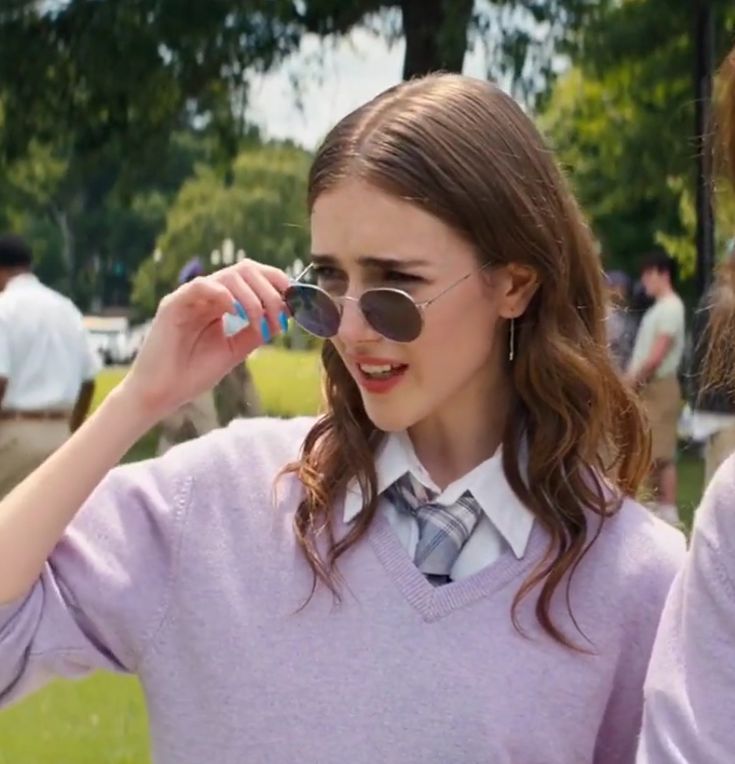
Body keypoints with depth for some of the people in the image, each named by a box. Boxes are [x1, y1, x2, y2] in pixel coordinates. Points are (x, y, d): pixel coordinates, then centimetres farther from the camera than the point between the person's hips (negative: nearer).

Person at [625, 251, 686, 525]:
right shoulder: (657, 309, 18)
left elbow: (657, 356, -18)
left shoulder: (670, 307, -12)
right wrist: (630, 381, 9)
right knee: (651, 452, 12)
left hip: (660, 386, -10)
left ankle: (669, 512, -10)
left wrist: (632, 381, -11)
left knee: (662, 454, -10)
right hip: (647, 388, 10)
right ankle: (658, 505, 17)